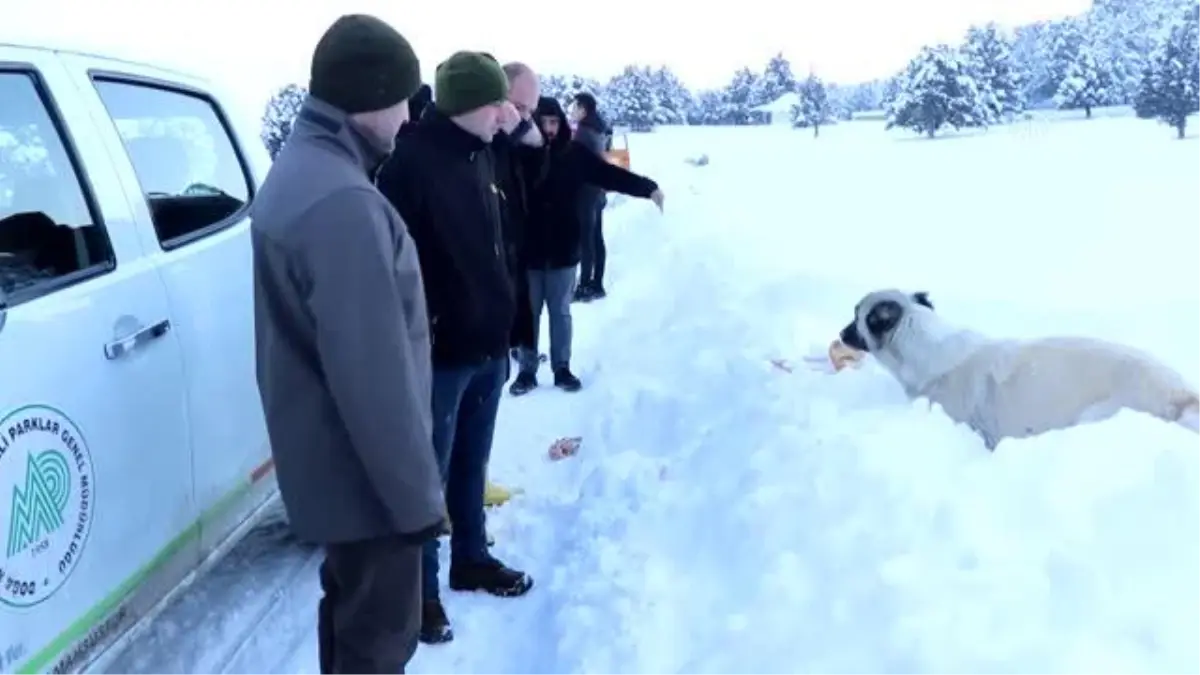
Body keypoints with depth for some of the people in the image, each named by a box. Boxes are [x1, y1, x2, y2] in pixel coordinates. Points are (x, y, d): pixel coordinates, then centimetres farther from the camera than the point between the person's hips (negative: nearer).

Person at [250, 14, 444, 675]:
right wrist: (417, 494, -19)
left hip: (326, 456, 10)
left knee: (351, 608, 26)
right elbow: (373, 374, -28)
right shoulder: (342, 202, -27)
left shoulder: (297, 169, 7)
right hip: (364, 472, -10)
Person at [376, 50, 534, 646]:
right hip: (440, 352, -8)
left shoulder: (478, 156, 11)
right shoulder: (411, 160, -16)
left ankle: (471, 559, 37)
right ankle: (421, 590, 20)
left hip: (487, 345, 8)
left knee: (471, 465, 21)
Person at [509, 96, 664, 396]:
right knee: (529, 312, 10)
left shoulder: (574, 153, -2)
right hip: (529, 249, -1)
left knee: (560, 311, 13)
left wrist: (647, 187, -9)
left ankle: (562, 368, 25)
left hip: (563, 248, 2)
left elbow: (609, 173, -3)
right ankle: (527, 371, 21)